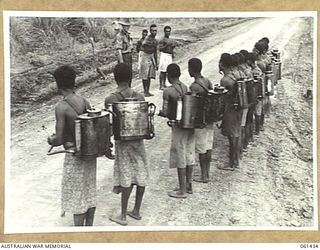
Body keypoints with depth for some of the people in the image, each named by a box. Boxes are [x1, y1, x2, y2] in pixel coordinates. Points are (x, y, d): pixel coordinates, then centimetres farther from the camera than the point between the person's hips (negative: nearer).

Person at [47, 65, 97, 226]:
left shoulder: (61, 107, -17)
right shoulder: (85, 102, 1)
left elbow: (59, 139, -18)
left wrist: (51, 140, 3)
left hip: (74, 155, -6)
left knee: (76, 195, 6)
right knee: (90, 190, 18)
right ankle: (89, 226, 32)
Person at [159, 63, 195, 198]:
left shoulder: (168, 91, -14)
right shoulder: (185, 87, 6)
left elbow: (166, 113, -16)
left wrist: (160, 113, 6)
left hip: (179, 126, -7)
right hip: (190, 124, 7)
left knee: (180, 159, 2)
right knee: (189, 156, 15)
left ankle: (182, 190, 9)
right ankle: (188, 185, 26)